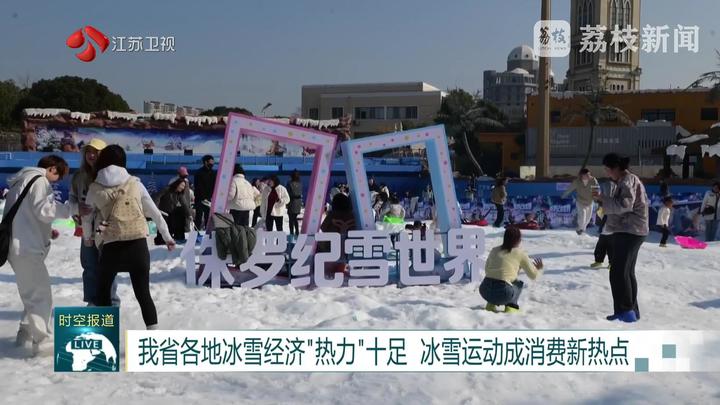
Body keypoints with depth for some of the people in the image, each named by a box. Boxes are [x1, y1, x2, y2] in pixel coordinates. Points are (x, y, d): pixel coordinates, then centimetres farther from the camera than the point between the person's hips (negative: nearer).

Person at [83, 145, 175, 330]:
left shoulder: (95, 188, 7)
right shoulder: (135, 183, 7)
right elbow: (154, 212, 11)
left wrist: (87, 238, 39)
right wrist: (167, 236, 21)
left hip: (111, 245, 0)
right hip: (138, 243, 1)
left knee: (103, 291, 20)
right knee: (143, 293, 7)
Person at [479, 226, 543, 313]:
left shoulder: (494, 250, 16)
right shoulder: (520, 253, 6)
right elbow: (533, 275, 15)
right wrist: (538, 269, 38)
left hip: (484, 291, 4)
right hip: (503, 293, -4)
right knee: (519, 284, 27)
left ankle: (491, 304, 19)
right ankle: (511, 306, 8)